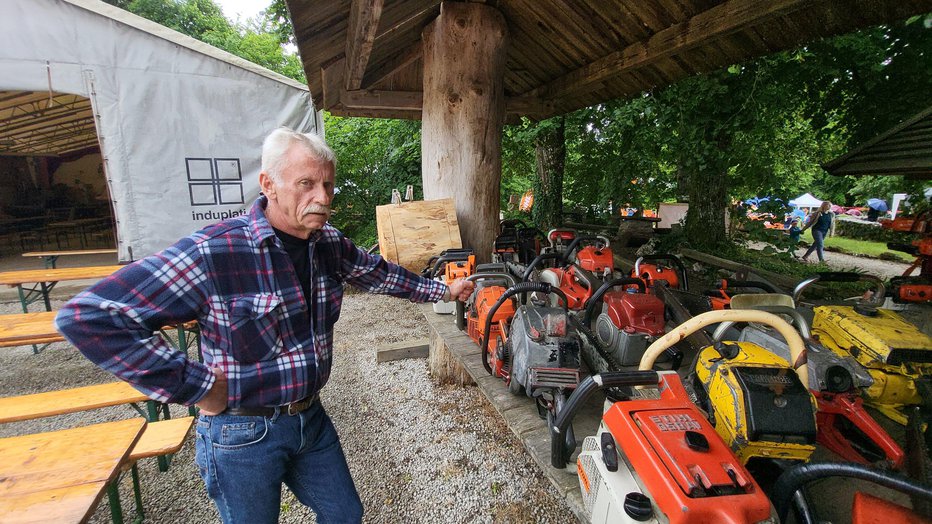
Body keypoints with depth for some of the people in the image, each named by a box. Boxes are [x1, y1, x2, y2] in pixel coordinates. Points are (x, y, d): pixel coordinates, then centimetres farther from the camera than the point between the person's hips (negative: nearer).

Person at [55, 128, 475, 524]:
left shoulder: (329, 244, -7)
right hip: (242, 433, -5)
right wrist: (196, 388, -21)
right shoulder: (215, 252, -26)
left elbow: (377, 273, 10)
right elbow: (89, 317, -23)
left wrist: (443, 291, 16)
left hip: (311, 418, 6)